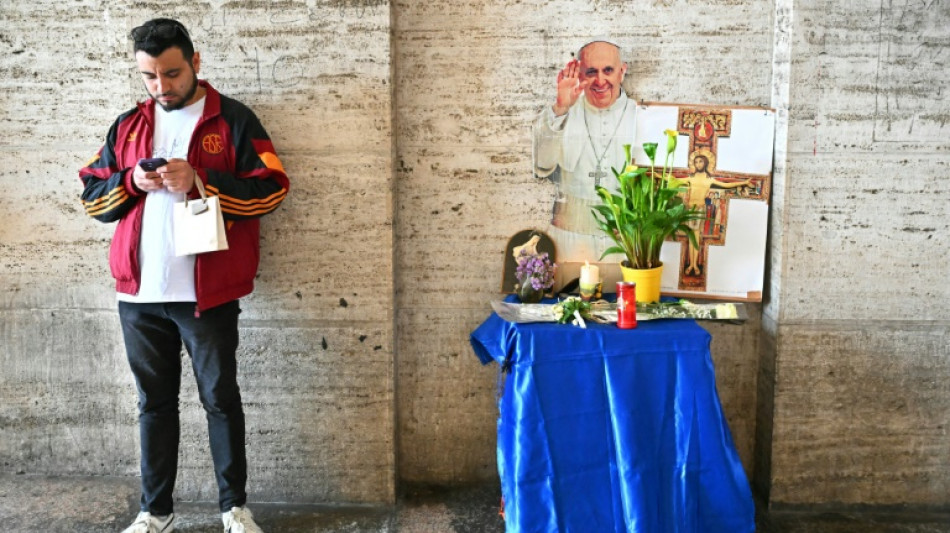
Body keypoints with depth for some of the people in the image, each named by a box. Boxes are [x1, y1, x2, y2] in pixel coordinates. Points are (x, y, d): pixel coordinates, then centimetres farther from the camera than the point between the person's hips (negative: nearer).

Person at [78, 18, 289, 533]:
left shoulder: (233, 119, 1)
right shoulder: (127, 126, 13)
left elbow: (271, 188, -7)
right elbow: (92, 197, 13)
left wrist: (199, 180, -17)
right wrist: (132, 181, -8)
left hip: (208, 293, -4)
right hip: (140, 294, 4)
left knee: (221, 399, 5)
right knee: (154, 403, 12)